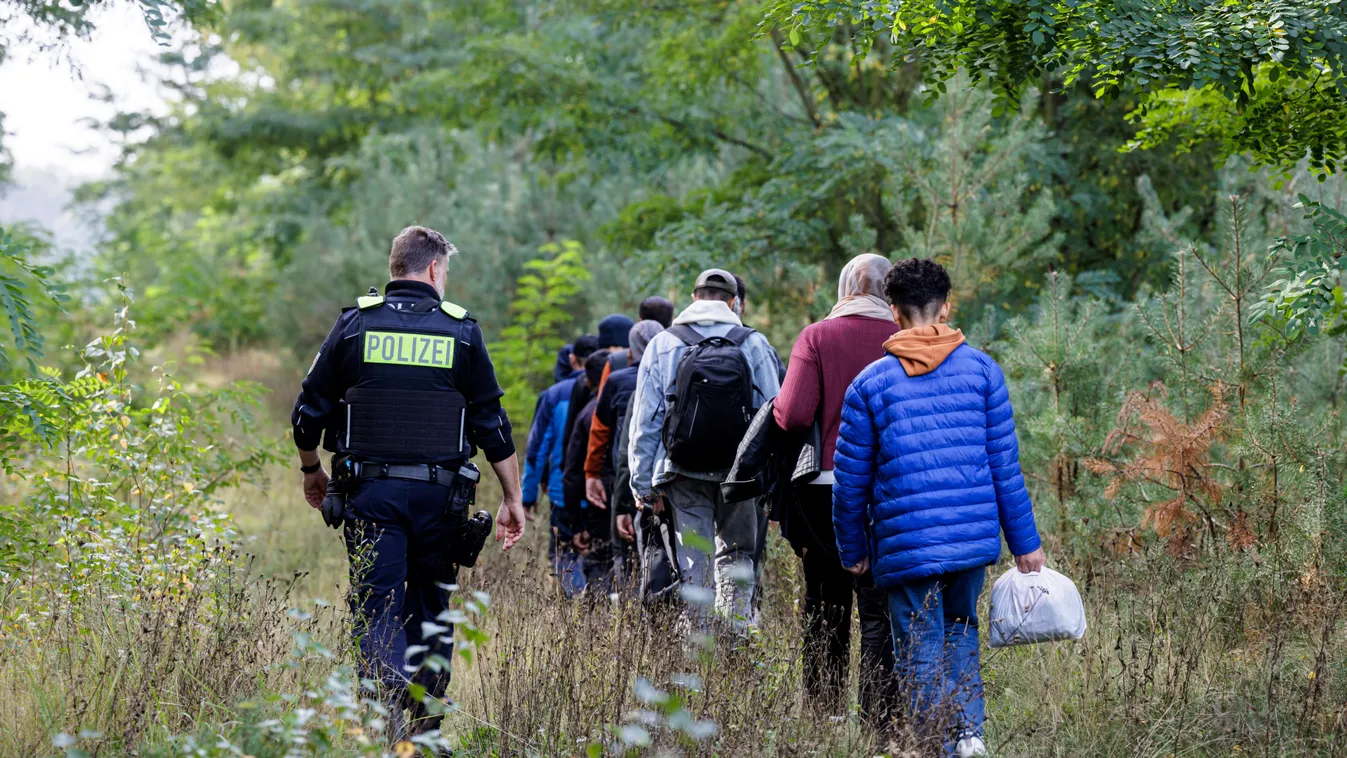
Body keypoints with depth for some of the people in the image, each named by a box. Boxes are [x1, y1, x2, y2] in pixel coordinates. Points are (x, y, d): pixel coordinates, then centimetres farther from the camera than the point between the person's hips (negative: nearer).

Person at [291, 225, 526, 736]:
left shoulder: (355, 324, 3)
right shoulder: (462, 332, 2)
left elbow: (309, 412, 4)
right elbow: (492, 425, 2)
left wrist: (311, 471, 21)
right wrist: (512, 499, 9)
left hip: (369, 490, -1)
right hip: (439, 496, 1)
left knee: (377, 606, -2)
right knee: (430, 608, 14)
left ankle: (389, 697, -28)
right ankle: (425, 730, 17)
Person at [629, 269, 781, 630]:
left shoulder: (662, 345, 3)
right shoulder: (754, 344, 1)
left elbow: (644, 422, 3)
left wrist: (643, 484, 7)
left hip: (684, 473, 0)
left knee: (695, 562, 4)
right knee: (736, 555, 15)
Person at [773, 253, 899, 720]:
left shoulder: (816, 338, -4)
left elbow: (793, 416, -13)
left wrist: (778, 404, 8)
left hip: (825, 487, 1)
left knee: (825, 607, 13)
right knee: (880, 610, 3)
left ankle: (823, 712, 19)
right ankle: (879, 714, -2)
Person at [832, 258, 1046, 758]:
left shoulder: (870, 384, 0)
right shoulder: (982, 370, 2)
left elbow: (850, 480, 2)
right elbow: (1005, 465, 3)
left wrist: (853, 550, 14)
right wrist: (1025, 542, 8)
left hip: (905, 546, -2)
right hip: (974, 538, 2)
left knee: (921, 654, 7)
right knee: (960, 628, 22)